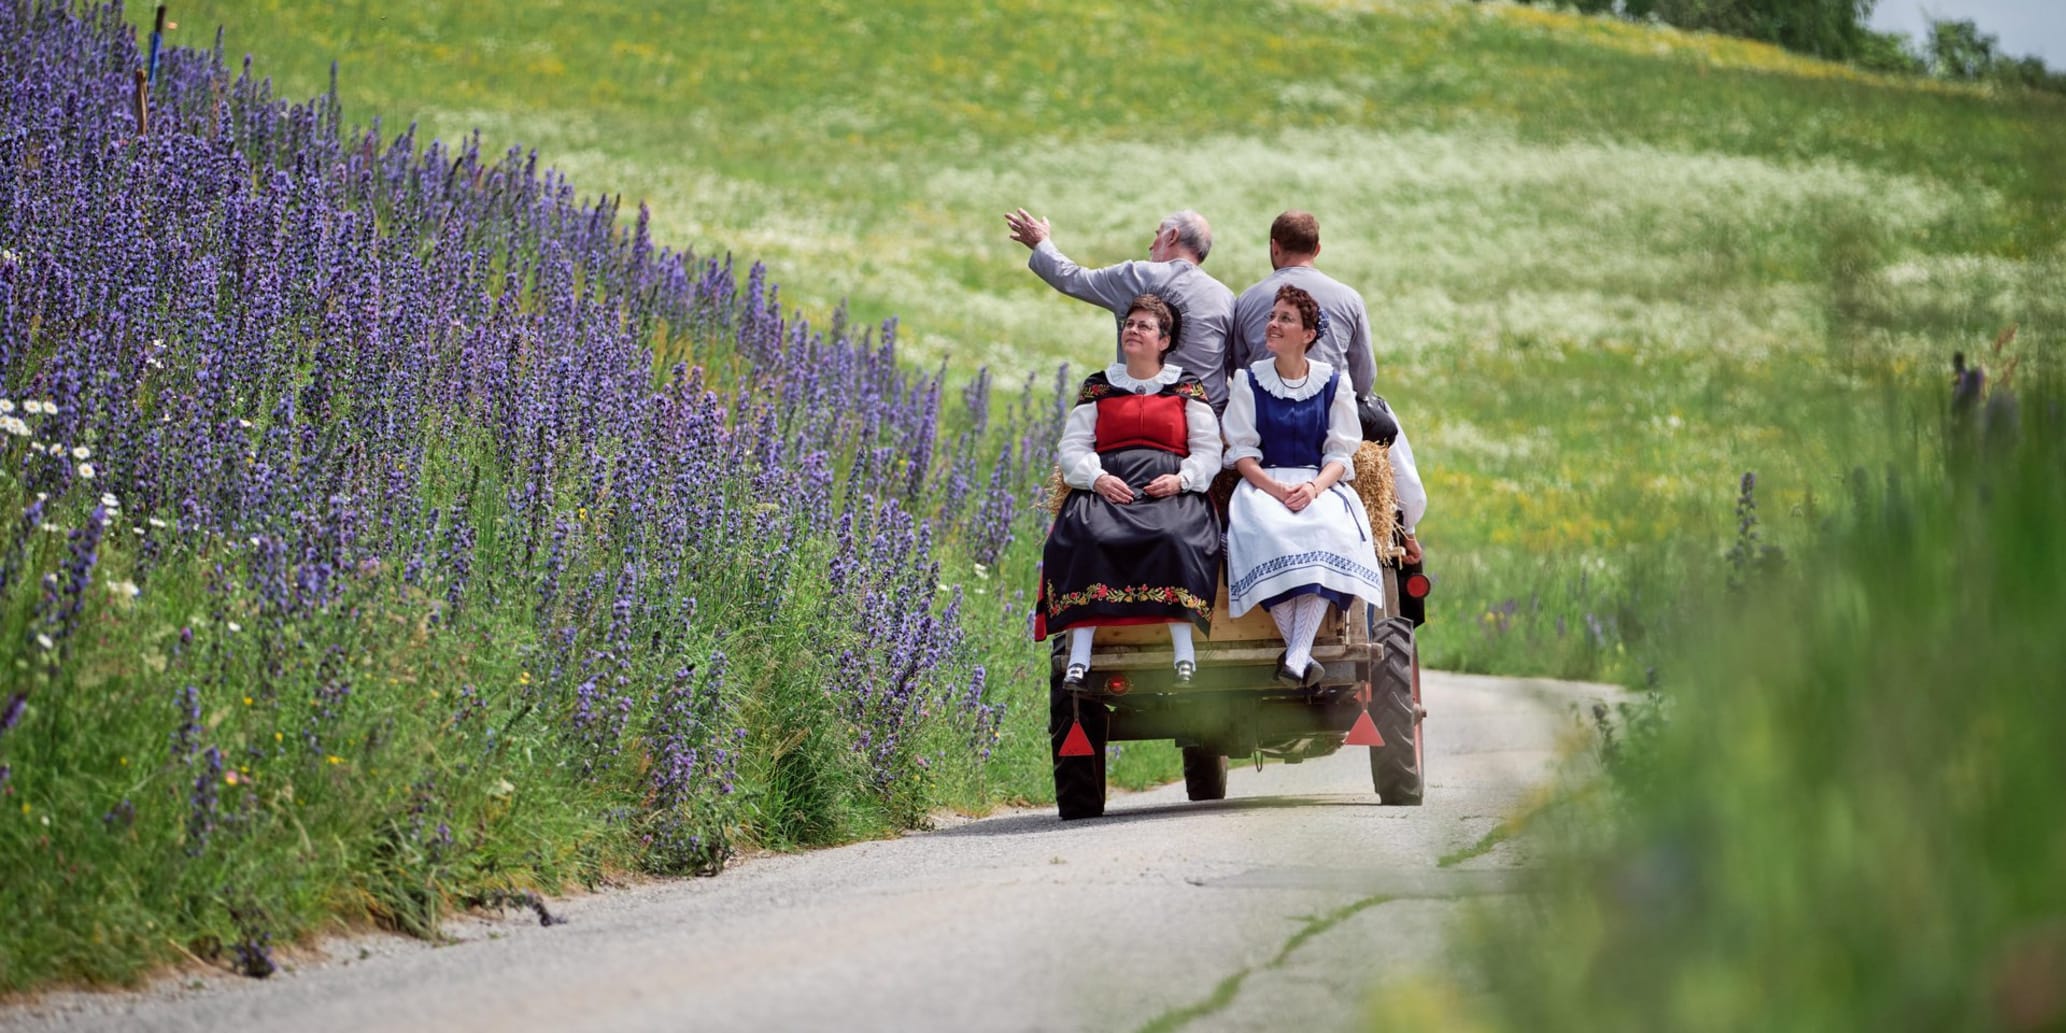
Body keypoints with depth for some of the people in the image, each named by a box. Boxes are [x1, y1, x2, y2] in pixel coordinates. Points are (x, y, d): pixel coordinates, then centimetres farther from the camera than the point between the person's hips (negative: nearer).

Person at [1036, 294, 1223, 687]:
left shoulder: (1187, 388, 16)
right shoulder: (1098, 387, 20)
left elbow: (1209, 451, 8)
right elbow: (1073, 447, 12)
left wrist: (1181, 480, -11)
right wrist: (1097, 478, -9)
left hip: (1168, 489, -1)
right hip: (1109, 487, 1)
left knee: (1174, 535, -36)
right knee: (1086, 533, -33)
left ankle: (1183, 648, -35)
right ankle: (1080, 652, -37)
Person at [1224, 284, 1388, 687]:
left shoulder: (1331, 383, 9)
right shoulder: (1248, 381, 9)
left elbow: (1342, 454, 5)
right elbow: (1242, 452, 3)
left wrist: (1314, 487, -17)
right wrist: (1277, 489, -16)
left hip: (1320, 484, 0)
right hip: (1262, 483, 0)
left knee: (1329, 530, -35)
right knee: (1269, 531, -36)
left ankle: (1296, 657, -44)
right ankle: (1300, 651, -37)